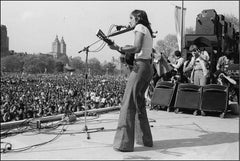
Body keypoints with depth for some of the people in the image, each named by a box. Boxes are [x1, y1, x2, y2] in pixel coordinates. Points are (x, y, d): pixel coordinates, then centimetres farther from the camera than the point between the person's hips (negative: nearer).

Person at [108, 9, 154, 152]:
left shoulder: (140, 27, -3)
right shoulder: (148, 31, 23)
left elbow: (137, 48, -18)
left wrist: (119, 48, -18)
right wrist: (125, 49, 15)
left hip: (141, 66, -9)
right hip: (149, 68, 9)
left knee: (128, 104, -11)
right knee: (139, 103, 16)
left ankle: (124, 143, -13)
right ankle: (145, 139, 22)